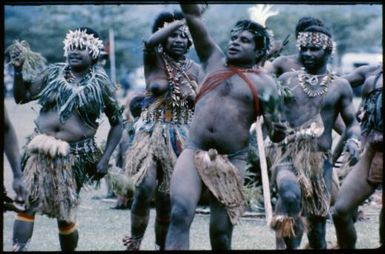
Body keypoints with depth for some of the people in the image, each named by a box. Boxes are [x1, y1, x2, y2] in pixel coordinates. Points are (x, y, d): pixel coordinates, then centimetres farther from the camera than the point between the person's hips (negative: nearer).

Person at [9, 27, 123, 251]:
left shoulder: (101, 84, 0)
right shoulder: (54, 73, 5)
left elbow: (117, 124, 6)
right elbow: (22, 96, 7)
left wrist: (105, 159, -3)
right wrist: (18, 70, -9)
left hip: (75, 155, -2)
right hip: (42, 149, 2)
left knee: (65, 215, 4)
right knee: (26, 203, -12)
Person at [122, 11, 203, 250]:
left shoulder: (194, 69, 7)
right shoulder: (154, 59, 0)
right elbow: (150, 42, -24)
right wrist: (182, 21, -20)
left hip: (180, 137, 2)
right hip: (152, 132, -2)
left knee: (167, 197, 4)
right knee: (145, 189, -21)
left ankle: (162, 246, 16)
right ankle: (136, 239, -3)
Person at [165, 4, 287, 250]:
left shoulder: (263, 82, 7)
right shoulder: (214, 61, 16)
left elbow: (274, 132, 4)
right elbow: (193, 16, 12)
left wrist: (278, 131, -19)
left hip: (232, 161, -1)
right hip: (194, 153, 1)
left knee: (221, 233, 2)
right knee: (180, 214, -20)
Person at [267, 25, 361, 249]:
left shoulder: (340, 86, 6)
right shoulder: (286, 80, 7)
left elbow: (352, 123, 9)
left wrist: (354, 140, -12)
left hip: (321, 160, 2)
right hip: (288, 154, -2)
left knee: (318, 216, 8)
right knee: (290, 194, -32)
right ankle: (292, 246, -23)